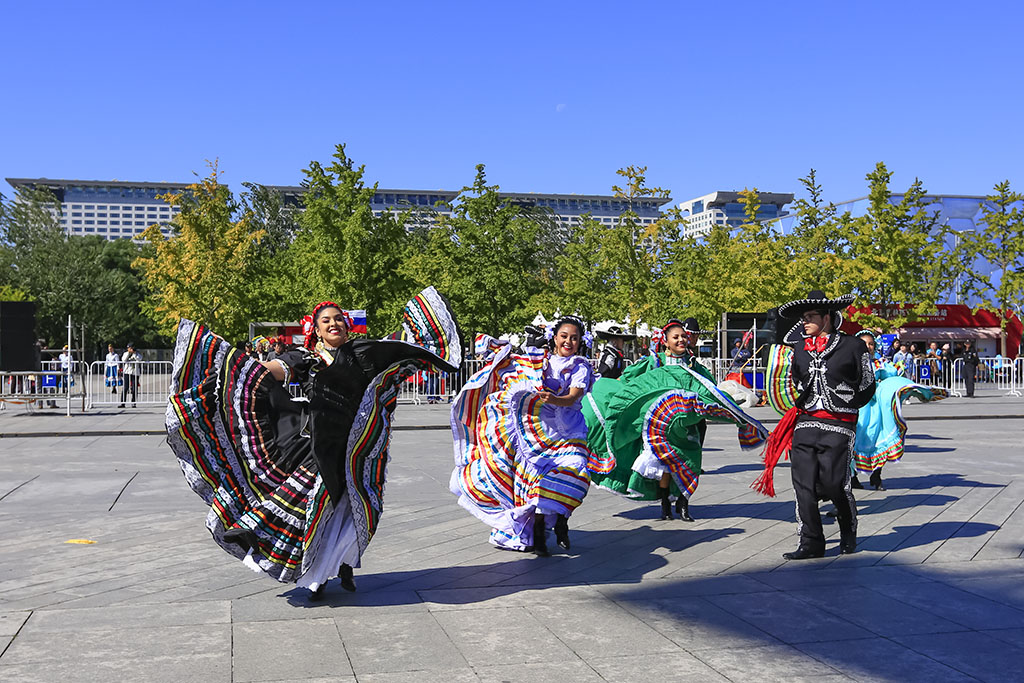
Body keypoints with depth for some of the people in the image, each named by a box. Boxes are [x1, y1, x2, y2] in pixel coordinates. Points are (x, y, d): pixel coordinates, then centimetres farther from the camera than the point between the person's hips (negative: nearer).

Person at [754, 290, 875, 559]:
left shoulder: (853, 346, -2)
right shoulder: (799, 347, 11)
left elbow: (867, 386, 7)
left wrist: (843, 407, 8)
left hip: (838, 426, -4)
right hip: (805, 423, 4)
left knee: (834, 484, -5)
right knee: (804, 484, -1)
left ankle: (848, 532, 23)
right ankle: (811, 542, 8)